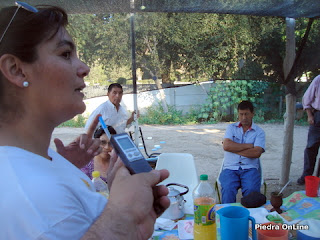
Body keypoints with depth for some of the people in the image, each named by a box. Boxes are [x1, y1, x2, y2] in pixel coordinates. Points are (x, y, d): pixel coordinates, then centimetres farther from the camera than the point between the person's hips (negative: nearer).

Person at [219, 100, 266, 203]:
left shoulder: (259, 132, 10)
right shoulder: (231, 128, 14)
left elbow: (256, 152, -7)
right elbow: (226, 146, -4)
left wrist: (234, 149, -4)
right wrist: (248, 145, -2)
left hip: (250, 168, 0)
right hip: (230, 168, 1)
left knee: (251, 190, -29)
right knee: (228, 189, -28)